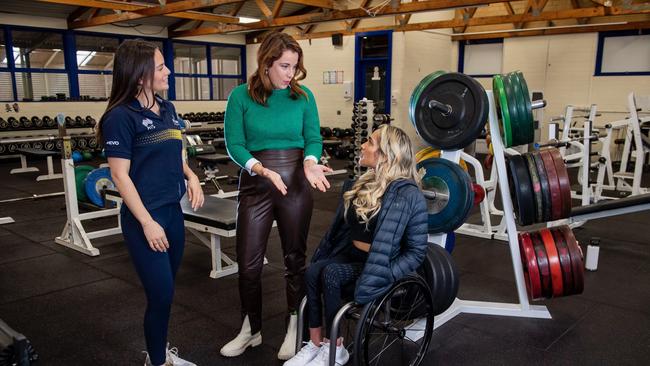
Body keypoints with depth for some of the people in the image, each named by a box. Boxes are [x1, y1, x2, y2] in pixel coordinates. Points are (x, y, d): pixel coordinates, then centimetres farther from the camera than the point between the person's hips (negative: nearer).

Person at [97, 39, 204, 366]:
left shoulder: (167, 109, 8)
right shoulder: (121, 116, -14)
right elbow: (120, 175, -15)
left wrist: (191, 176, 2)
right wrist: (147, 222, -16)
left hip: (173, 210, 7)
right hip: (145, 217, -7)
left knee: (165, 291, 17)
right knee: (161, 294, 1)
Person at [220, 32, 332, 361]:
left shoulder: (304, 96, 0)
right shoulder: (241, 96, -5)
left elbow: (314, 138, 1)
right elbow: (234, 144, -8)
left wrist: (309, 162, -21)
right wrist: (262, 169, -24)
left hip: (296, 181, 1)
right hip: (255, 182, 0)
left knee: (295, 257, 10)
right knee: (248, 261, 5)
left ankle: (295, 328, 28)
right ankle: (251, 330, 27)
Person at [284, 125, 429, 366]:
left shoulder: (408, 194, -15)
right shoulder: (365, 183, 7)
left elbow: (416, 251, -13)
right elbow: (344, 226, 13)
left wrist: (384, 275, -22)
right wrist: (321, 257, 2)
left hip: (379, 266, -6)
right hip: (350, 254, 6)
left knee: (331, 273, -30)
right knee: (312, 271, -23)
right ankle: (315, 344, -13)